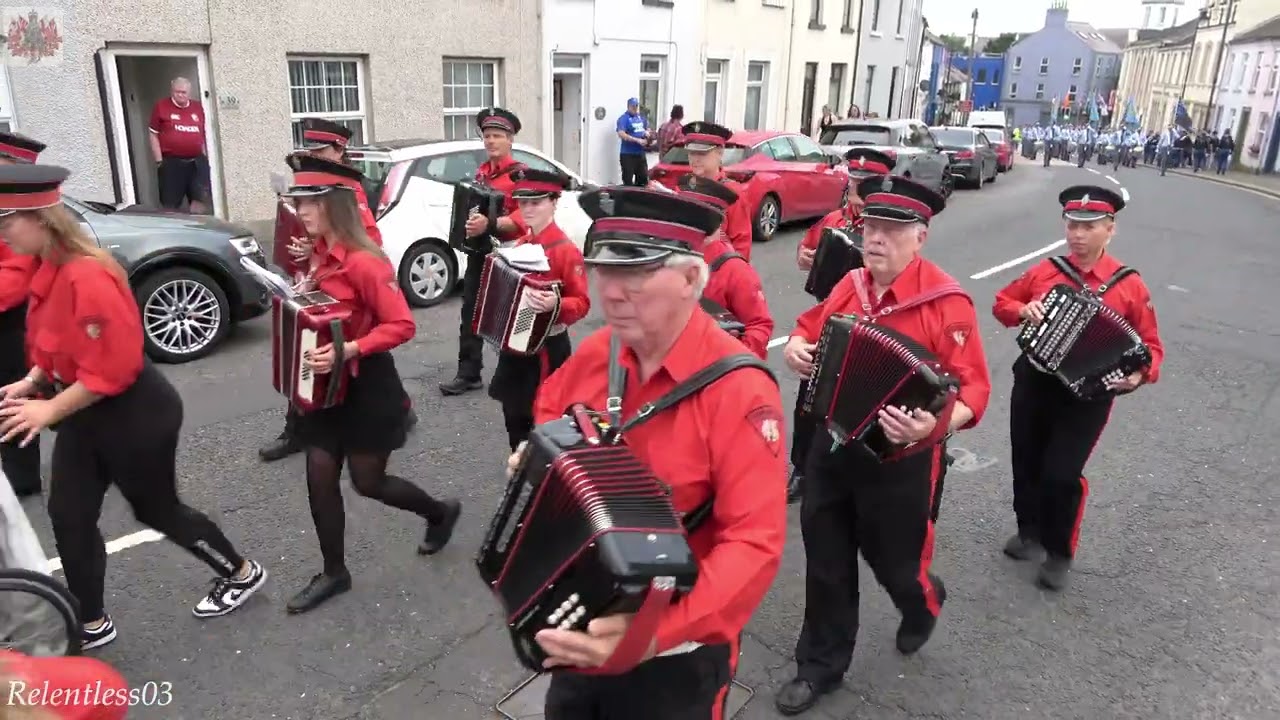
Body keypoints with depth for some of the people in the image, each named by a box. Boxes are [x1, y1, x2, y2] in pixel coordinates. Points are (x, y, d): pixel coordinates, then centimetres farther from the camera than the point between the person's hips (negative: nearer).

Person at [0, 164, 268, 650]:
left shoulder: (87, 276, -28)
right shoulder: (51, 270, 3)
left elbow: (112, 368, -27)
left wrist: (49, 411, -20)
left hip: (133, 415, -9)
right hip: (84, 413, 9)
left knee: (157, 511, 9)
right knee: (68, 517, 10)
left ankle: (242, 574, 31)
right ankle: (92, 625, 26)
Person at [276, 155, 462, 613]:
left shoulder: (364, 262, -22)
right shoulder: (320, 254, 4)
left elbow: (402, 325, -24)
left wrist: (348, 350, -32)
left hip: (367, 388, -8)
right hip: (326, 385, 8)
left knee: (368, 482, 6)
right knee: (320, 480, 8)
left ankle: (440, 512, 33)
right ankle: (334, 573, 23)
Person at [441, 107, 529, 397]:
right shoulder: (481, 171, 12)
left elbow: (523, 217, -25)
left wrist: (489, 224, -36)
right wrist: (465, 221, 7)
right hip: (478, 252, 7)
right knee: (471, 313, 7)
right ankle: (469, 374, 13)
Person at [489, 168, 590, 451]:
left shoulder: (566, 250, -17)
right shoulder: (522, 244, 8)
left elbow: (582, 303, -18)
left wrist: (555, 304, -35)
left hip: (546, 349, -8)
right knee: (514, 416, 17)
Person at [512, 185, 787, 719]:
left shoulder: (738, 389, -26)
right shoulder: (596, 352, -6)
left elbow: (754, 545, -30)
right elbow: (551, 406, 15)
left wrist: (653, 632, -39)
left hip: (676, 660, -5)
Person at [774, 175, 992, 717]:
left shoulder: (946, 301, -19)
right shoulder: (851, 285, 0)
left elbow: (973, 389, -20)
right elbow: (810, 326, 19)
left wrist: (936, 425, -38)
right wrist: (796, 348, -4)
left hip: (901, 461, -5)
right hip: (832, 449, 5)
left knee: (895, 561, 16)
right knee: (826, 562, 13)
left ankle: (924, 604, 53)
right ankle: (820, 666, 32)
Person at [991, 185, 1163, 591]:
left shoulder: (1129, 285, -7)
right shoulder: (1045, 271, 0)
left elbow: (1150, 345, -2)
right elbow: (1002, 303, 11)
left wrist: (1141, 374, -22)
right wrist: (1023, 310, -11)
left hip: (1087, 395, -3)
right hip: (1033, 383, 4)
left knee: (1061, 475, -5)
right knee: (1026, 464, 16)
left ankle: (1060, 554, 19)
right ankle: (1029, 533, 41)